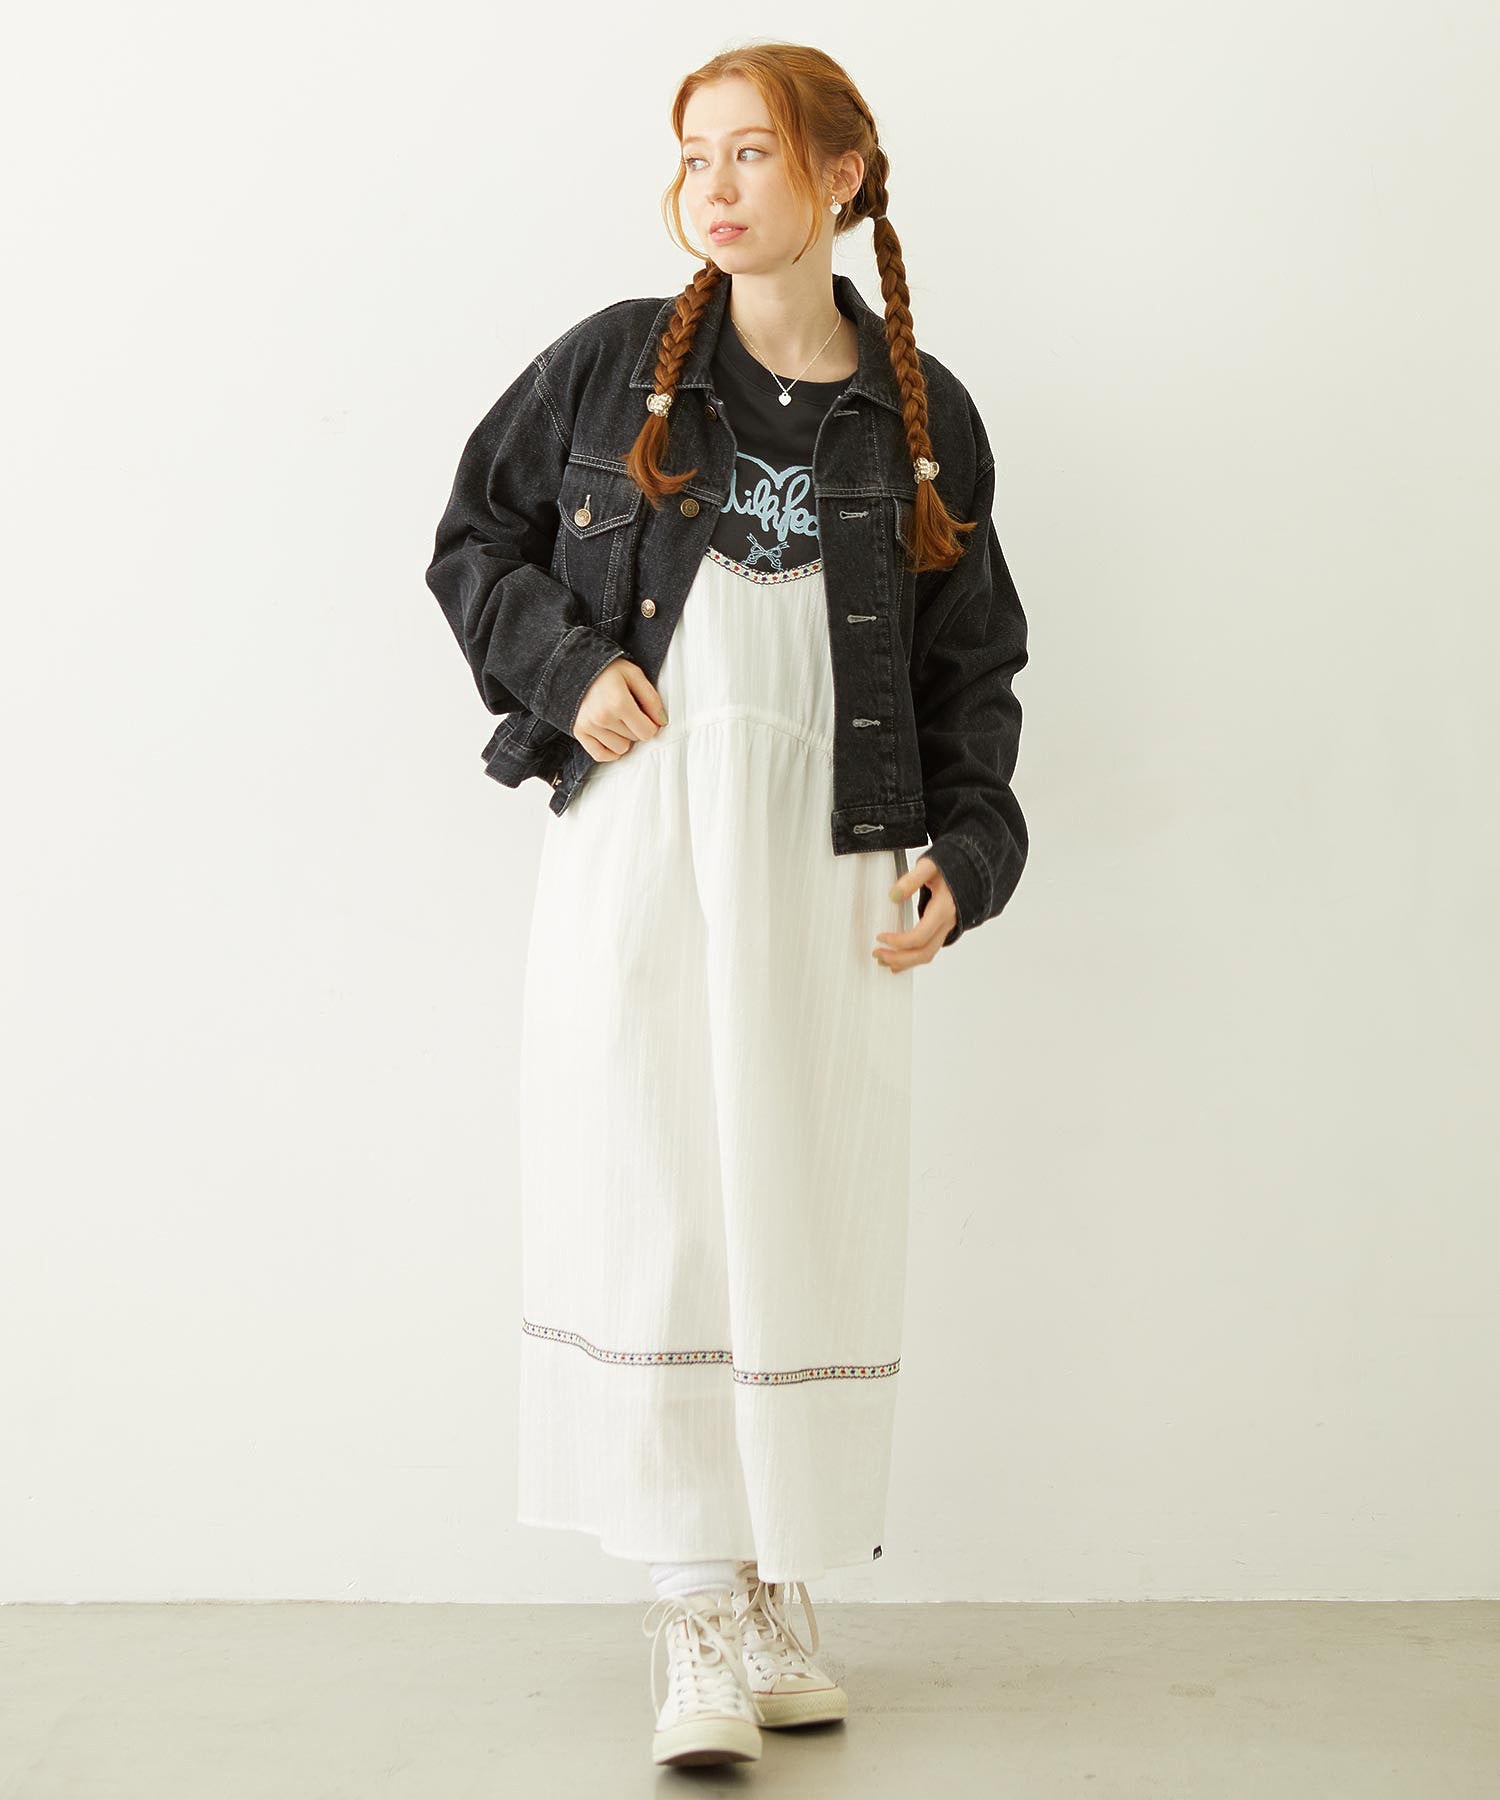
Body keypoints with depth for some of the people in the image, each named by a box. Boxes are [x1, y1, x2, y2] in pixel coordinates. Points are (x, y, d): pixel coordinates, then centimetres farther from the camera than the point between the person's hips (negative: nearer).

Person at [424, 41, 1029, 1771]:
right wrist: (564, 664, -5)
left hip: (826, 863, 1)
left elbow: (971, 668, 12)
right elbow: (472, 540, 13)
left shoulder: (923, 416, 7)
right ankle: (696, 1624, 4)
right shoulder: (612, 363, 5)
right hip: (635, 835, -1)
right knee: (652, 1222, -4)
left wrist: (962, 854, 0)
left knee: (806, 1226, 3)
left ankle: (779, 1596, 18)